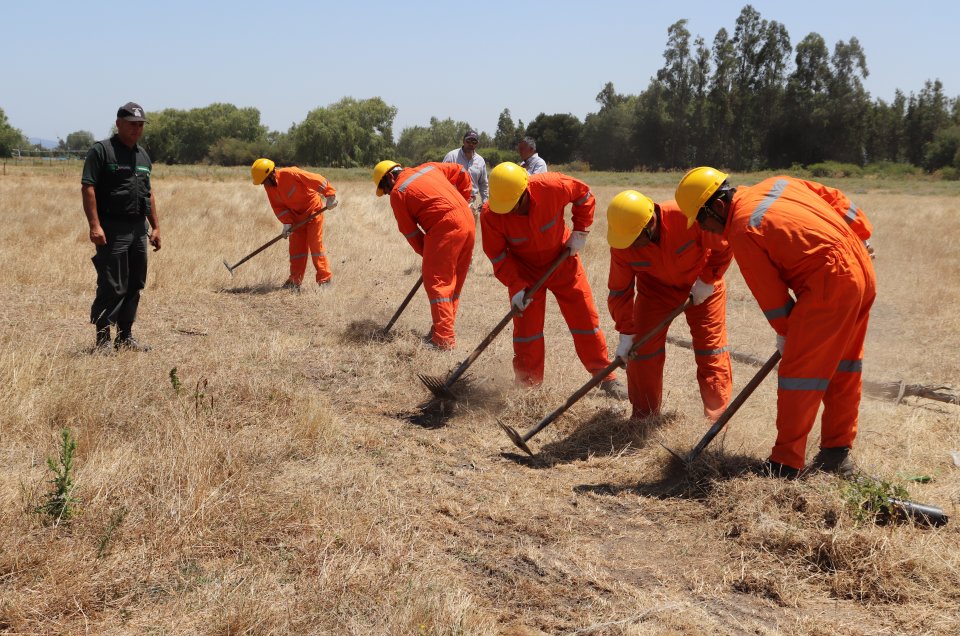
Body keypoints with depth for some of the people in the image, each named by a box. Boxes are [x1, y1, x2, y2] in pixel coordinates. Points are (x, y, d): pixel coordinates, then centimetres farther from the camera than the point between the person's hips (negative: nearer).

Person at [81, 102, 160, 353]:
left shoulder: (143, 155, 18)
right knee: (111, 286, -7)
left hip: (138, 229, 7)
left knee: (134, 286, 10)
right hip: (112, 230, -7)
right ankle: (103, 340, 0)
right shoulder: (101, 151, -5)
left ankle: (125, 336, 19)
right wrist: (94, 225, -20)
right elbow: (87, 188, -12)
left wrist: (155, 226, 17)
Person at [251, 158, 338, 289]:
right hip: (296, 215, 7)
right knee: (295, 247, 6)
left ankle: (325, 279, -5)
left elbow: (317, 180, -27)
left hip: (314, 210, -7)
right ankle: (295, 280, 15)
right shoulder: (269, 187, -6)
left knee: (315, 244, -10)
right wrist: (287, 223, -15)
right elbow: (278, 206, 0)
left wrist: (330, 196, -25)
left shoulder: (290, 174, -29)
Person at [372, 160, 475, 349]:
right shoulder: (428, 168, 20)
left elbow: (410, 232, 3)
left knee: (436, 281, -3)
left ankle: (444, 339, -7)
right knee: (453, 282, 14)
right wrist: (463, 202, 25)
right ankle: (444, 329, 20)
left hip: (446, 227, -8)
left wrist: (427, 253, 13)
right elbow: (462, 173, 25)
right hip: (468, 222, 8)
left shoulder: (397, 193, 1)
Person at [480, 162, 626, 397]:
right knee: (526, 327, -2)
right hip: (524, 269, 0)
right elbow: (498, 255, -16)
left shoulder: (552, 186, -30)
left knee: (585, 317, 2)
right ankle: (528, 386, 12)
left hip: (562, 260, 0)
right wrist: (516, 286, -24)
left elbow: (584, 194, -8)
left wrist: (580, 231, -10)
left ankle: (605, 377, 14)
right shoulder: (490, 214, -27)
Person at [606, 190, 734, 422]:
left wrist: (708, 280, -20)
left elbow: (724, 247, -18)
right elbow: (619, 290, -14)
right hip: (655, 287, 2)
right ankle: (643, 416, 14)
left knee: (712, 350, -4)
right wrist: (626, 333, -17)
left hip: (702, 284, -2)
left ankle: (717, 418, 10)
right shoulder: (621, 245, -25)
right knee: (642, 350, -3)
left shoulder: (689, 217, -36)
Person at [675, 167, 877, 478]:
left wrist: (785, 333, 8)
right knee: (842, 369, 16)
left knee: (798, 370, -5)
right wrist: (860, 236, 23)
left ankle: (785, 464, -2)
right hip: (863, 270, 10)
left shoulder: (742, 233, -11)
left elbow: (771, 292, -6)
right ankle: (838, 454, 24)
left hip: (829, 283, -10)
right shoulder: (775, 184, 12)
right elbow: (837, 199, 16)